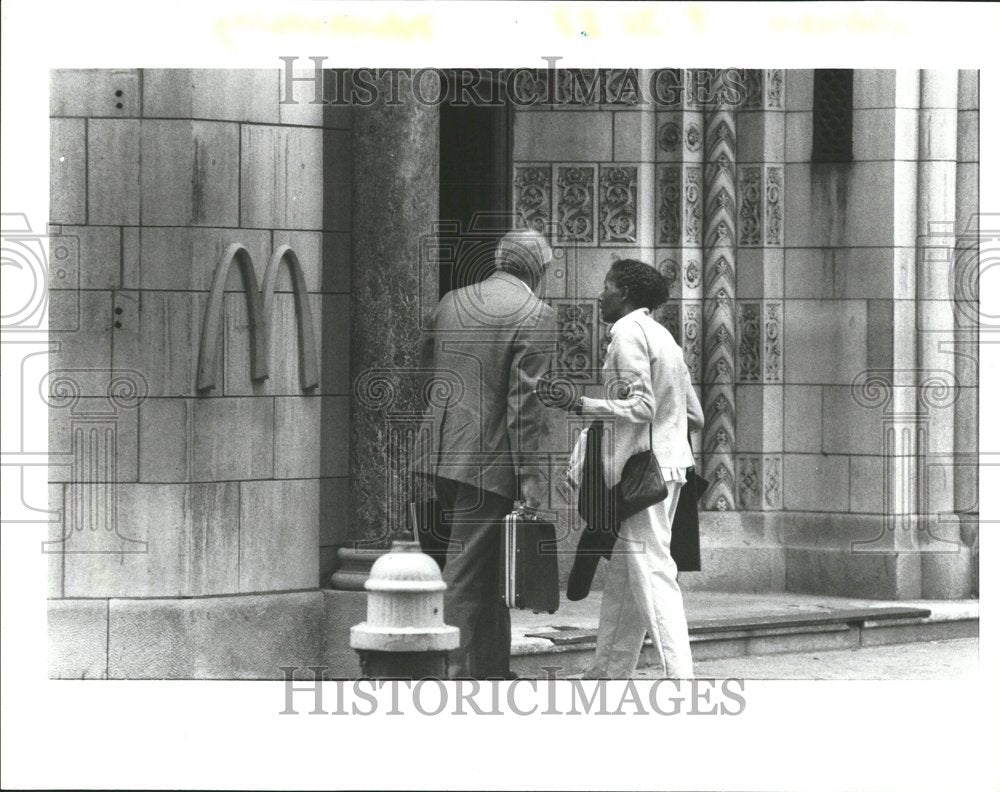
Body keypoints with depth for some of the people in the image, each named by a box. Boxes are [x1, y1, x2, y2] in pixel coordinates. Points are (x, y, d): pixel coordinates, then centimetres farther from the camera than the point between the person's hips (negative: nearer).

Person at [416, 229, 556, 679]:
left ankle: (494, 670, 24)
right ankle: (450, 673, -3)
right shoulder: (534, 316, -10)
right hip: (489, 460, -7)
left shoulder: (450, 302, 12)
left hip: (441, 456, 7)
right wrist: (530, 473, -13)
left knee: (487, 573, 18)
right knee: (466, 575, -4)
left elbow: (421, 371, 16)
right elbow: (524, 400, -15)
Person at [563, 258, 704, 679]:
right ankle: (608, 673, 21)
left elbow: (641, 407, -18)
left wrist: (586, 406, -14)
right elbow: (695, 416, 17)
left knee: (651, 573, -12)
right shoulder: (662, 337, 18)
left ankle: (680, 677, -18)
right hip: (669, 464, 10)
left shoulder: (628, 332, -9)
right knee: (622, 578, 15)